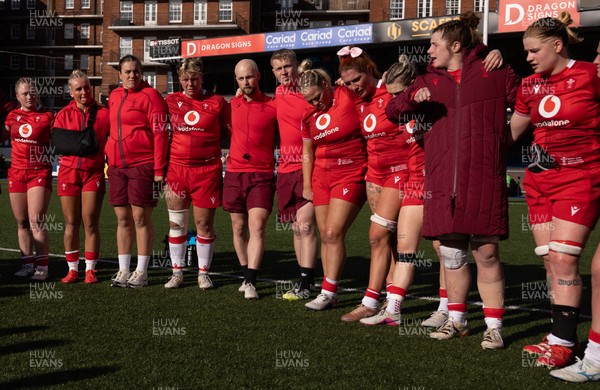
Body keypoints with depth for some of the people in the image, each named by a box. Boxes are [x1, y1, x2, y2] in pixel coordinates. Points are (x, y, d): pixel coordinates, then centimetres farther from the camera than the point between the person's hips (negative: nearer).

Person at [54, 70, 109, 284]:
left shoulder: (103, 113, 3)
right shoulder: (64, 114, 8)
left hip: (93, 172, -2)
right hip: (69, 171, 2)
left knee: (90, 223, -3)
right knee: (71, 223, 5)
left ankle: (90, 270, 5)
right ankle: (72, 269, 13)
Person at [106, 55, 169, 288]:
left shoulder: (150, 95, -6)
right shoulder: (114, 96, 15)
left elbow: (160, 133, -11)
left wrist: (159, 168, -15)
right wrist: (109, 159, 15)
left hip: (143, 165, -6)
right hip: (117, 166, 6)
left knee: (141, 218, -2)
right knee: (122, 218, 9)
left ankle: (141, 272, 6)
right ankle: (123, 270, 17)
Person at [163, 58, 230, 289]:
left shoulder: (217, 102, 2)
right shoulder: (171, 101, 8)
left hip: (207, 171, -2)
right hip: (177, 169, 2)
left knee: (204, 223, 3)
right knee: (176, 223, 5)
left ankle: (203, 273, 15)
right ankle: (177, 273, 16)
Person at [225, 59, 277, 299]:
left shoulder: (273, 106, -3)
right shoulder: (232, 105, 8)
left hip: (261, 175, -4)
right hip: (234, 173, 4)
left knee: (257, 227, -12)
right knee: (239, 228, 9)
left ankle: (250, 283, -14)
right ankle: (247, 276, 22)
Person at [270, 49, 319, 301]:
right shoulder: (279, 94, 12)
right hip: (286, 167, 7)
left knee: (305, 225, -11)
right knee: (297, 228, 11)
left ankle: (305, 285, -8)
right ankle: (306, 278, 20)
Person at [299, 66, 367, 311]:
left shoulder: (349, 96, -9)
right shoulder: (309, 116, 9)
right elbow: (307, 153, 16)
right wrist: (307, 185, 13)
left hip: (351, 175, -6)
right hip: (322, 178, 6)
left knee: (333, 234, -11)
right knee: (325, 236, 6)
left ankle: (328, 292, -2)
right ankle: (329, 292, 14)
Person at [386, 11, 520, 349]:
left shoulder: (494, 73, 4)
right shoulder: (429, 82, 15)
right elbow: (392, 111, 14)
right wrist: (413, 99, -5)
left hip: (484, 177, -4)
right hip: (443, 178, 4)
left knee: (486, 252, -1)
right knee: (451, 251, 8)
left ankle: (494, 326, 7)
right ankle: (457, 320, 23)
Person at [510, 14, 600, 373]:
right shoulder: (530, 86, 9)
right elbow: (510, 131, 20)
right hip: (540, 179, 6)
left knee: (563, 257, -12)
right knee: (550, 260, 5)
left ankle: (563, 341, -5)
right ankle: (562, 336, 13)